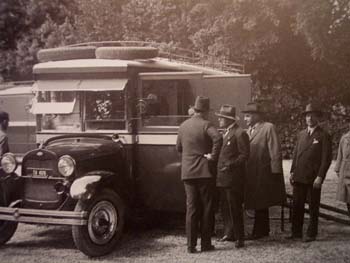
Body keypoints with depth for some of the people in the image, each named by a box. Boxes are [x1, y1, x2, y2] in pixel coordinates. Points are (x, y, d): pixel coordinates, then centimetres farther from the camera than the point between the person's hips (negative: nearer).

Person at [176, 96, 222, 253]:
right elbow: (218, 138, -27)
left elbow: (178, 148, 16)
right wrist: (213, 156, -17)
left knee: (191, 208, 7)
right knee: (206, 209, 5)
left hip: (188, 172, 4)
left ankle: (191, 245, 6)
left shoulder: (183, 126, 8)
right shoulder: (206, 125, -9)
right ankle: (206, 244, 9)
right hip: (205, 171, -4)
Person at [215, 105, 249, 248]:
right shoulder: (225, 133, 19)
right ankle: (229, 233, 24)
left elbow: (244, 155, -14)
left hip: (233, 178, -9)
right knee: (225, 208, 14)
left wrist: (230, 165, -21)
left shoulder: (240, 133, -11)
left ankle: (239, 238, 2)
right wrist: (218, 165, 12)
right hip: (223, 177, 9)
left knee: (235, 208, -5)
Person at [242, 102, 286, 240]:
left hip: (263, 174, -8)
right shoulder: (249, 130, 16)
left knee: (260, 204, -4)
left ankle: (258, 232, 1)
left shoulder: (269, 128, -8)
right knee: (260, 204, 15)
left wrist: (275, 172, -16)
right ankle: (264, 230, 24)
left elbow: (275, 152, -13)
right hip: (252, 174, 8)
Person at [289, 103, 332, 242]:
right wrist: (292, 172, 8)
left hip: (313, 178, -5)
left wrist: (320, 177, -14)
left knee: (313, 207, 4)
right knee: (296, 206, 8)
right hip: (299, 177, 5)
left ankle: (311, 234, 13)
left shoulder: (324, 136, -4)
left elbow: (326, 158, -8)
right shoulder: (301, 134, 14)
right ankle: (296, 232, 17)